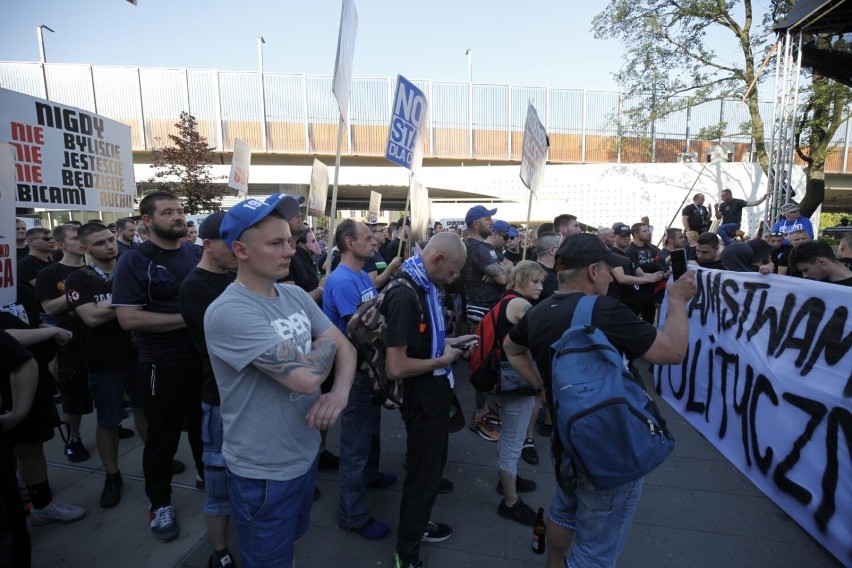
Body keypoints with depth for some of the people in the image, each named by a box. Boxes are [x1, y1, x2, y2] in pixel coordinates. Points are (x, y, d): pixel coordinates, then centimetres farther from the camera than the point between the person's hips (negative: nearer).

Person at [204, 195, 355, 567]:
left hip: (305, 454, 7)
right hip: (263, 473, -7)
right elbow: (305, 376, -32)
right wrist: (326, 344, -11)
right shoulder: (228, 312, -27)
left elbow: (345, 346, 0)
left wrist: (341, 391, -20)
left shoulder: (297, 296, -1)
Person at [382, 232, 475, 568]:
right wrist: (443, 359, -19)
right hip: (420, 397, -9)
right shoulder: (405, 294, -27)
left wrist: (449, 342, 5)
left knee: (431, 465, 26)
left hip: (433, 391, 9)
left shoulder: (426, 285, 2)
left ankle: (418, 525, 49)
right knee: (423, 473, 9)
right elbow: (395, 368, -30)